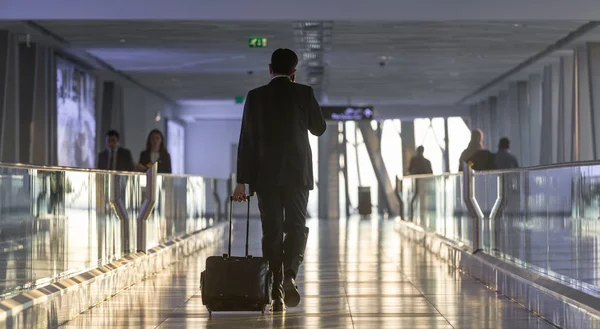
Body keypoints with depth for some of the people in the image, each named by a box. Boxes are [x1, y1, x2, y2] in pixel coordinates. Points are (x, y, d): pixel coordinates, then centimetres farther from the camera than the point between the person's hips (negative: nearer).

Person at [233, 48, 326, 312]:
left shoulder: (255, 97, 2)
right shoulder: (304, 93, -1)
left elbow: (246, 140, 0)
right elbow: (319, 128, 12)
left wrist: (242, 181, 2)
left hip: (265, 175, 1)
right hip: (297, 172, -1)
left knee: (271, 231, 4)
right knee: (296, 226, 7)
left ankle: (277, 294, 3)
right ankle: (289, 276, -18)